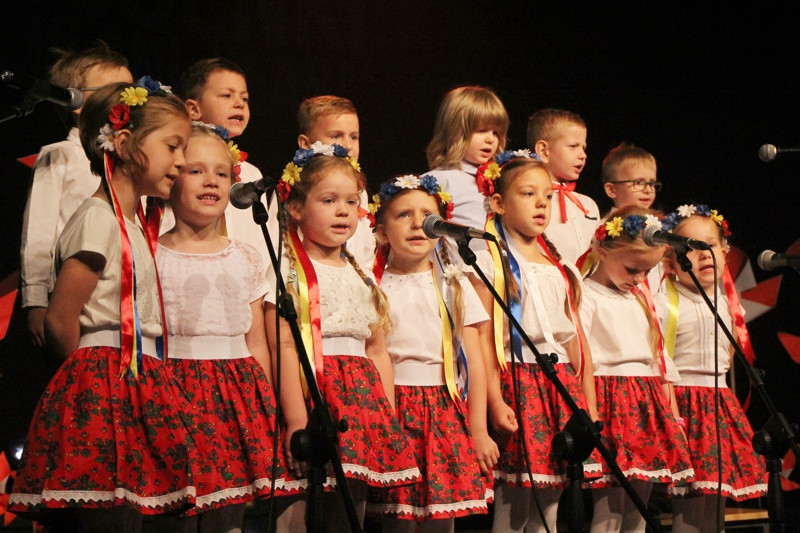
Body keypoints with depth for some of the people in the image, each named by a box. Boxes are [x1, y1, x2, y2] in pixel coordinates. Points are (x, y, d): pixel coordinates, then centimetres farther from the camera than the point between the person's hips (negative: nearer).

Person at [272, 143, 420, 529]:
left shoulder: (362, 277, 18)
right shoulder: (290, 272, -3)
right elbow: (284, 346, -12)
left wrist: (389, 419, 11)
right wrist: (297, 420, -20)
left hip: (362, 396, 7)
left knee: (354, 505, 6)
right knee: (301, 514, -11)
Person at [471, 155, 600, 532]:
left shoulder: (560, 268, 17)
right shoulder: (490, 263, -2)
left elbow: (576, 339, 16)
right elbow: (483, 337, -8)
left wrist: (590, 407, 12)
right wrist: (495, 402, -17)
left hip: (562, 385, 6)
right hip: (518, 383, -6)